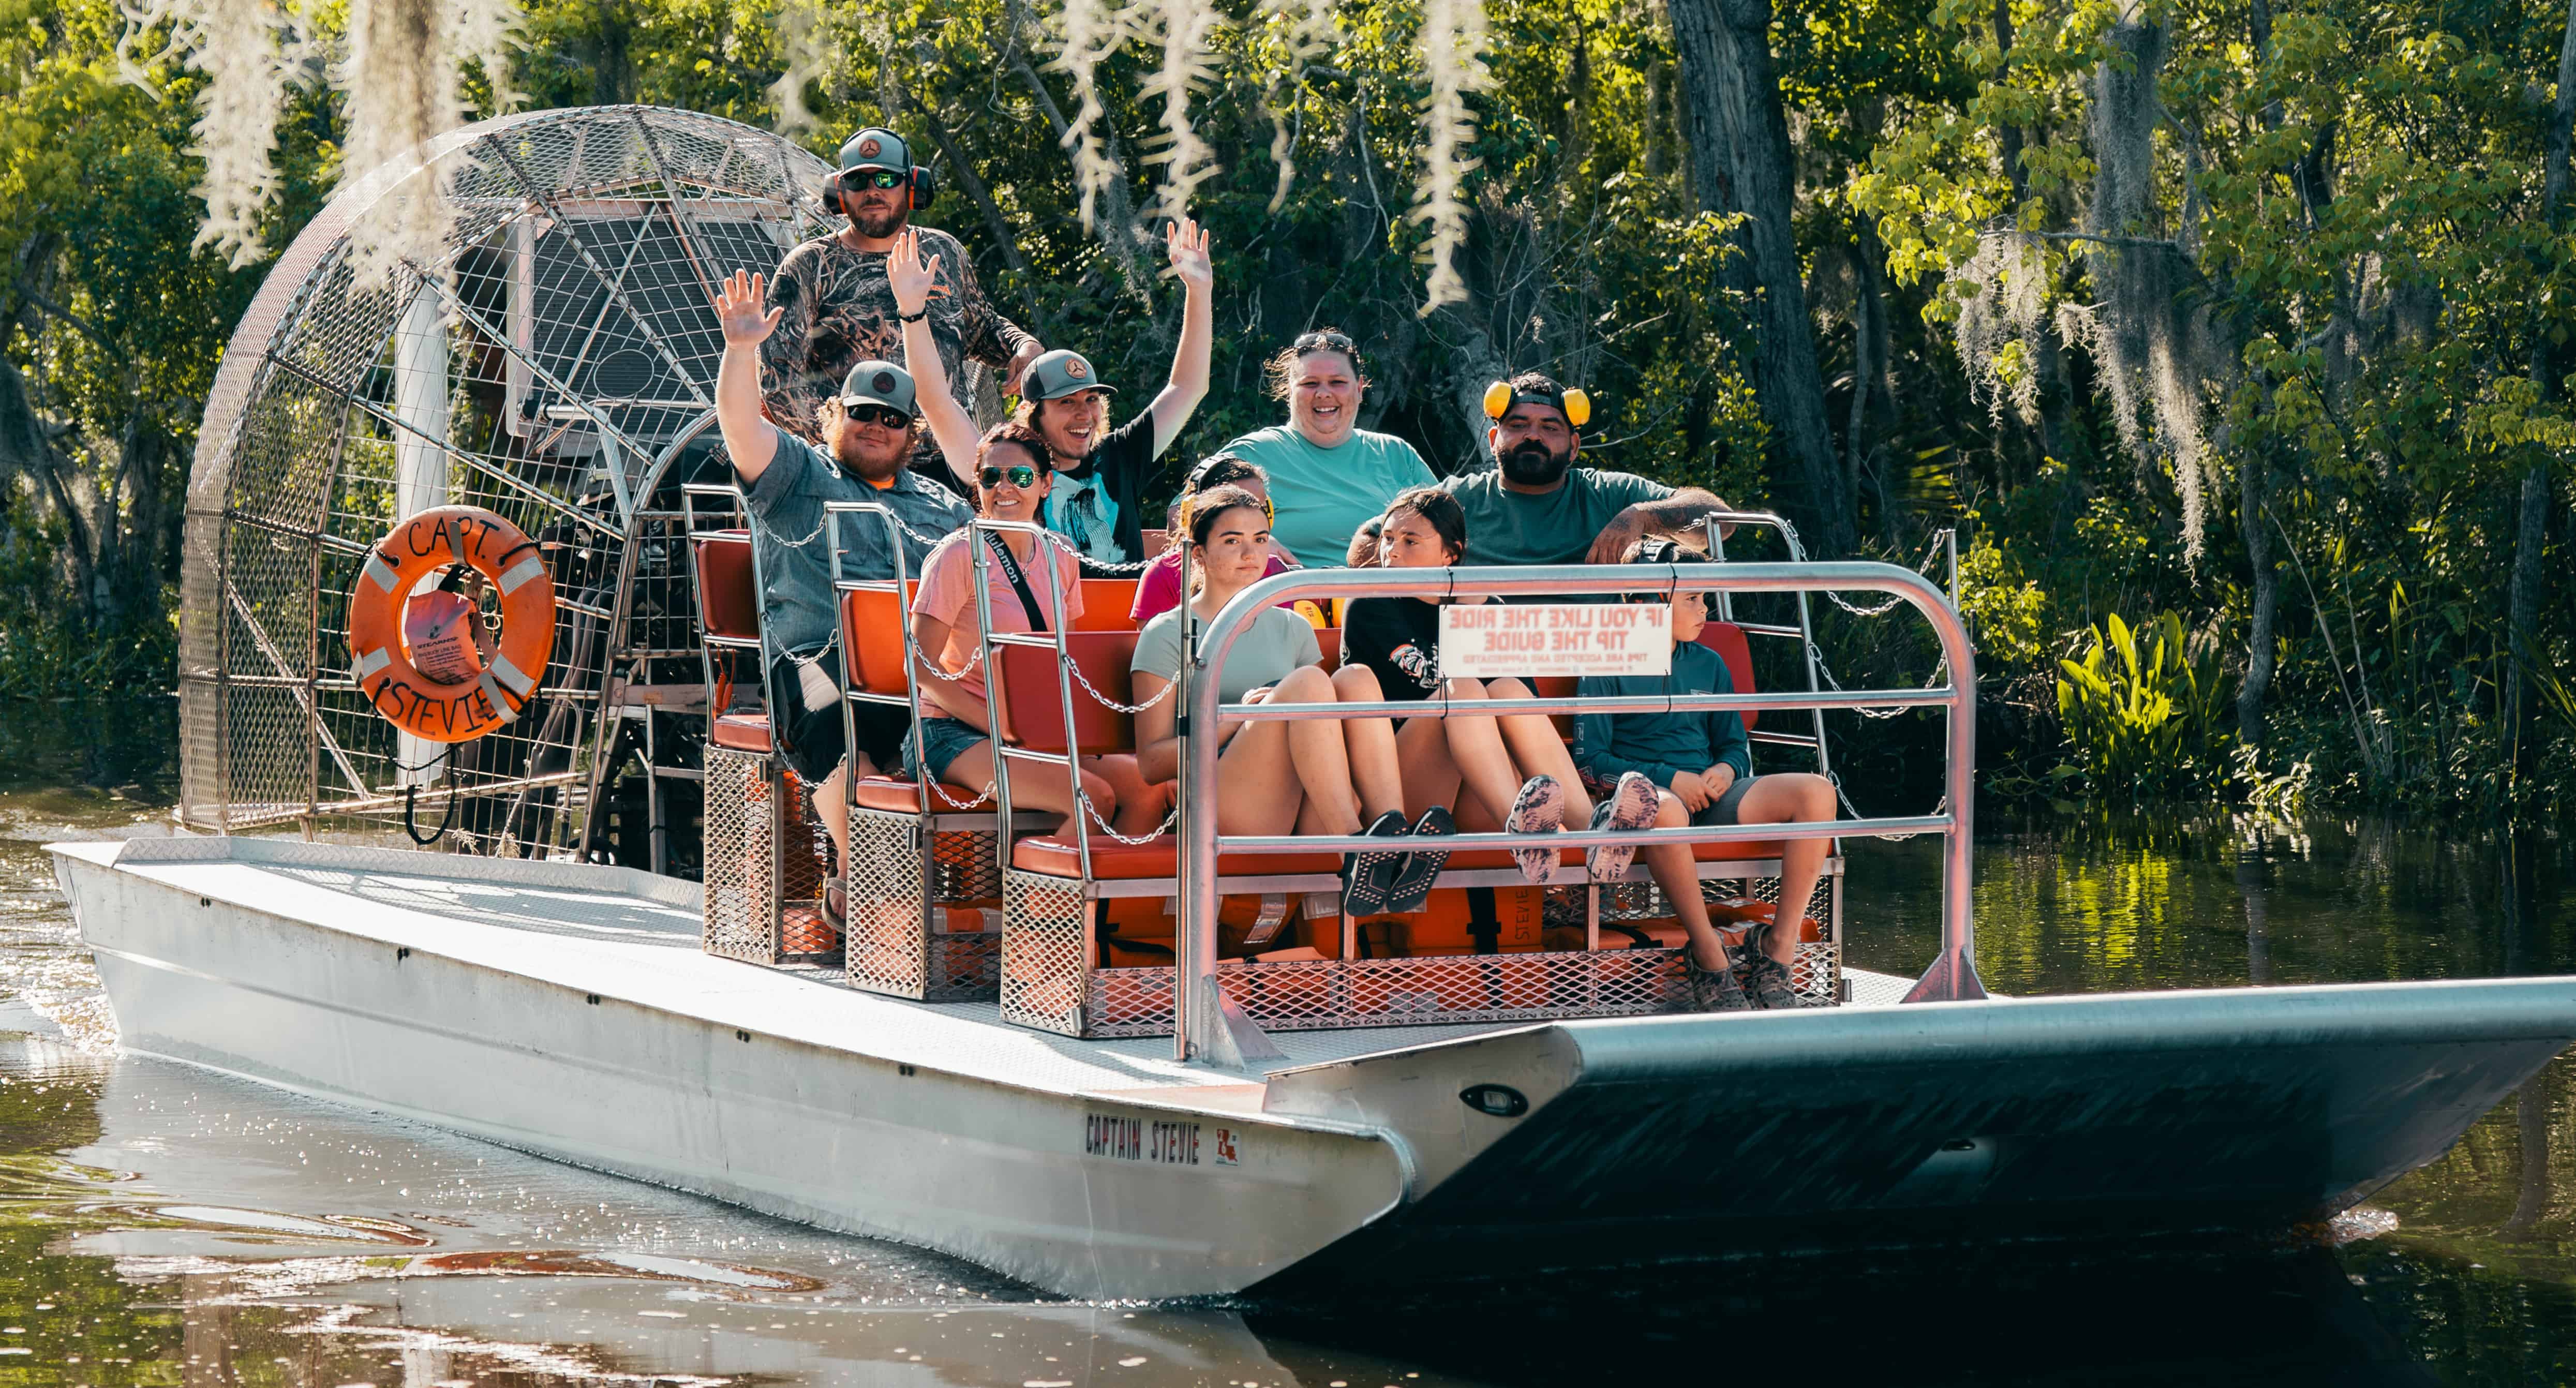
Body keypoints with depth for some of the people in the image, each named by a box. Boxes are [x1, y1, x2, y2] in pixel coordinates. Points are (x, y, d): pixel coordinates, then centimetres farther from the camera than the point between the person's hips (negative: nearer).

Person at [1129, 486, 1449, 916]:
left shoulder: (1291, 629, 24)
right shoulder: (1168, 635, 10)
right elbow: (1152, 763, 2)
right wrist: (1237, 717, -12)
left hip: (1300, 818, 4)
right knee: (1307, 682, -26)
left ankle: (1396, 844, -40)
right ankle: (1355, 852, -44)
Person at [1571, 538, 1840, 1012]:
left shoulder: (1708, 665, 20)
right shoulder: (1608, 667, 2)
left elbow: (1737, 746, 23)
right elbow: (1591, 760, -4)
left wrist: (1728, 769, -2)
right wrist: (1668, 779, -14)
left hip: (1708, 793, 6)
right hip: (1647, 791, -6)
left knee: (1817, 792, -21)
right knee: (1665, 810, -45)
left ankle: (1778, 946, -20)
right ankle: (1710, 957, -33)